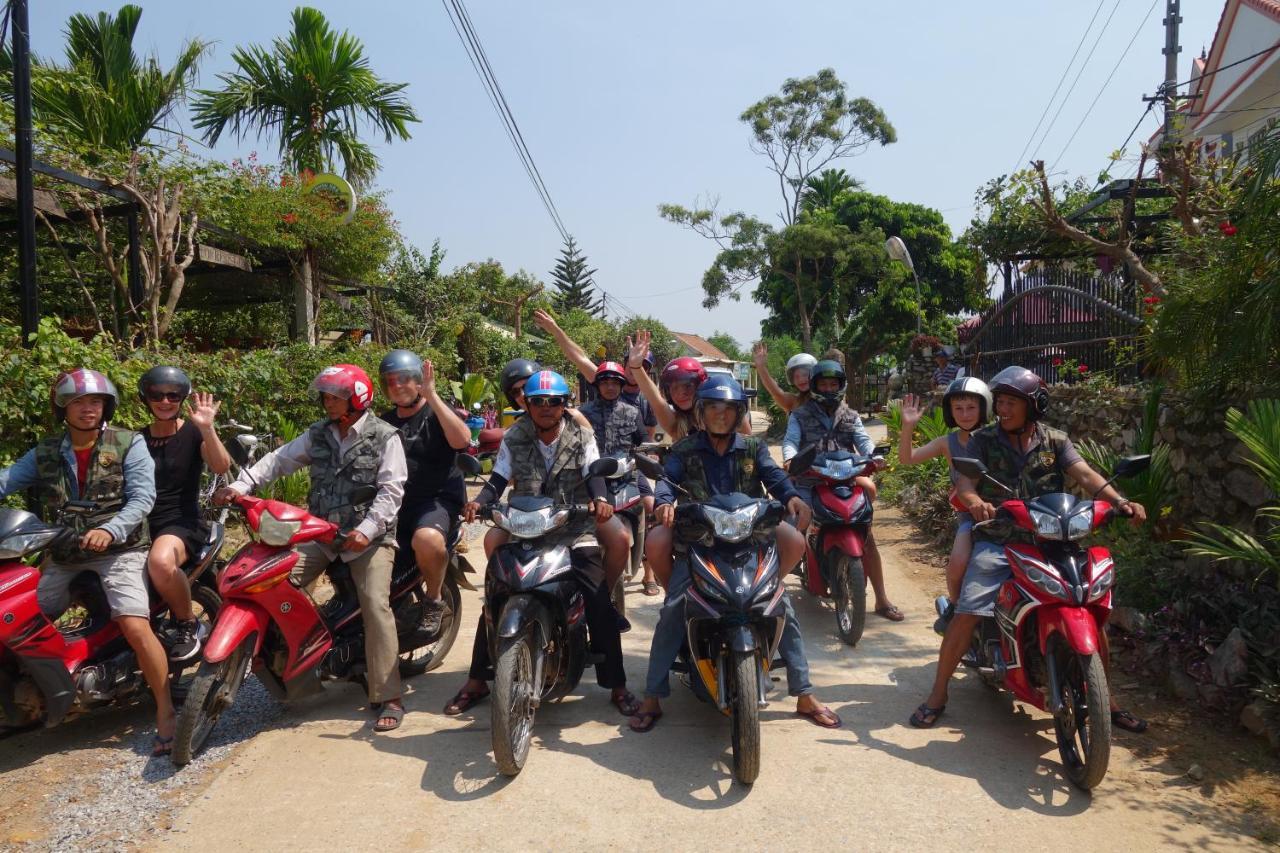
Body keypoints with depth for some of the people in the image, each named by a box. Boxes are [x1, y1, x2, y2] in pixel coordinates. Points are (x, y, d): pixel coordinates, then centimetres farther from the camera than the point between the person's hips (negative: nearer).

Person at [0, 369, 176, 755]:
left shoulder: (128, 444, -2)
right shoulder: (44, 454, 11)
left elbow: (142, 497, -10)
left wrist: (109, 531, -26)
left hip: (119, 550, -5)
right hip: (62, 556, 5)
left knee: (136, 628, -22)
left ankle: (165, 713, -11)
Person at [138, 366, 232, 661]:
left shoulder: (193, 433, 2)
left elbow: (222, 467, -16)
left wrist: (206, 428, -26)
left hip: (183, 521, -5)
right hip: (142, 522, 5)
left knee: (160, 562, -37)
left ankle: (189, 625, -12)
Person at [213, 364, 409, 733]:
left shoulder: (385, 437, -4)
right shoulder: (318, 434, 12)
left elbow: (392, 489, -11)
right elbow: (280, 459, 7)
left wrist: (367, 529, -23)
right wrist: (240, 485, -8)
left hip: (369, 535, -5)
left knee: (376, 605, -19)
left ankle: (388, 699, -15)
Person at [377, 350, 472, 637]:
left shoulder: (438, 413, -1)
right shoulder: (385, 421, 18)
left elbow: (461, 440, -22)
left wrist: (431, 395, -22)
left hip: (437, 500, -6)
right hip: (393, 502, 6)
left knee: (427, 539, -37)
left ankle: (435, 598, -10)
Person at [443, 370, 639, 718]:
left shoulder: (581, 437, 2)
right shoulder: (514, 438, 5)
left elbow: (594, 473, -9)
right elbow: (498, 479, 1)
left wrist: (600, 499, -31)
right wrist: (478, 502, -20)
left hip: (575, 532, -1)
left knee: (600, 604, -12)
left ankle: (617, 686, 1)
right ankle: (476, 681, 14)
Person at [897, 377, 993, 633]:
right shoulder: (947, 443, 6)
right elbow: (907, 458, -2)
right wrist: (908, 426, -16)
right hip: (968, 513, 0)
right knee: (958, 563, -22)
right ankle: (954, 606, 8)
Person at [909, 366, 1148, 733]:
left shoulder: (1055, 440, 8)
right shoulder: (983, 440, 3)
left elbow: (1084, 473, -6)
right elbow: (964, 480, -11)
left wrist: (1119, 501, -25)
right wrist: (975, 502, -35)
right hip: (996, 542, -2)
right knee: (967, 613, -16)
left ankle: (1105, 694, 17)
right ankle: (938, 693, 0)